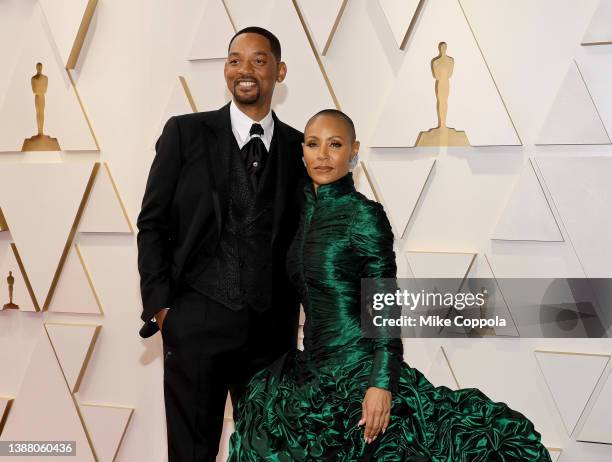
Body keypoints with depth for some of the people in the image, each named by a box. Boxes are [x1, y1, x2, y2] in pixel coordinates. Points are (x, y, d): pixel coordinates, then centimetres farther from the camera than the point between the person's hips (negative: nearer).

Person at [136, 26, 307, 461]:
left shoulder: (298, 147, 6)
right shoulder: (186, 132, 1)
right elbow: (153, 223, 1)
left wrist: (294, 316, 4)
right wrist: (160, 306, -5)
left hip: (273, 328, 2)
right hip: (197, 322, -2)